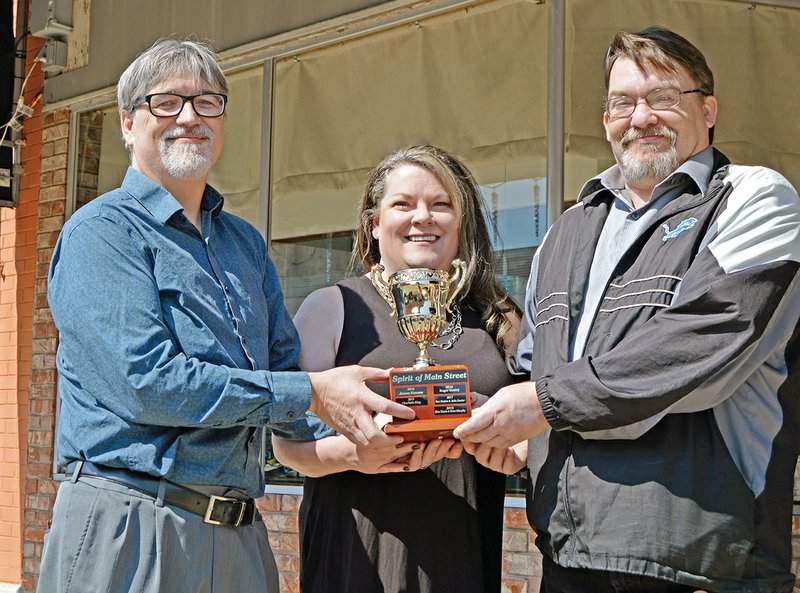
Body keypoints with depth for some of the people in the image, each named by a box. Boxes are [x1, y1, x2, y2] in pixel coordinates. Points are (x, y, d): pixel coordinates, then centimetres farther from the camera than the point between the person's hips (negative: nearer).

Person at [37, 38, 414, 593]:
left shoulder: (246, 242, 16)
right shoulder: (102, 231, -7)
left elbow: (284, 367, 15)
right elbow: (149, 382, -18)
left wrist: (355, 435, -6)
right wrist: (313, 392, -15)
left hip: (239, 535, 6)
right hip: (130, 531, -6)